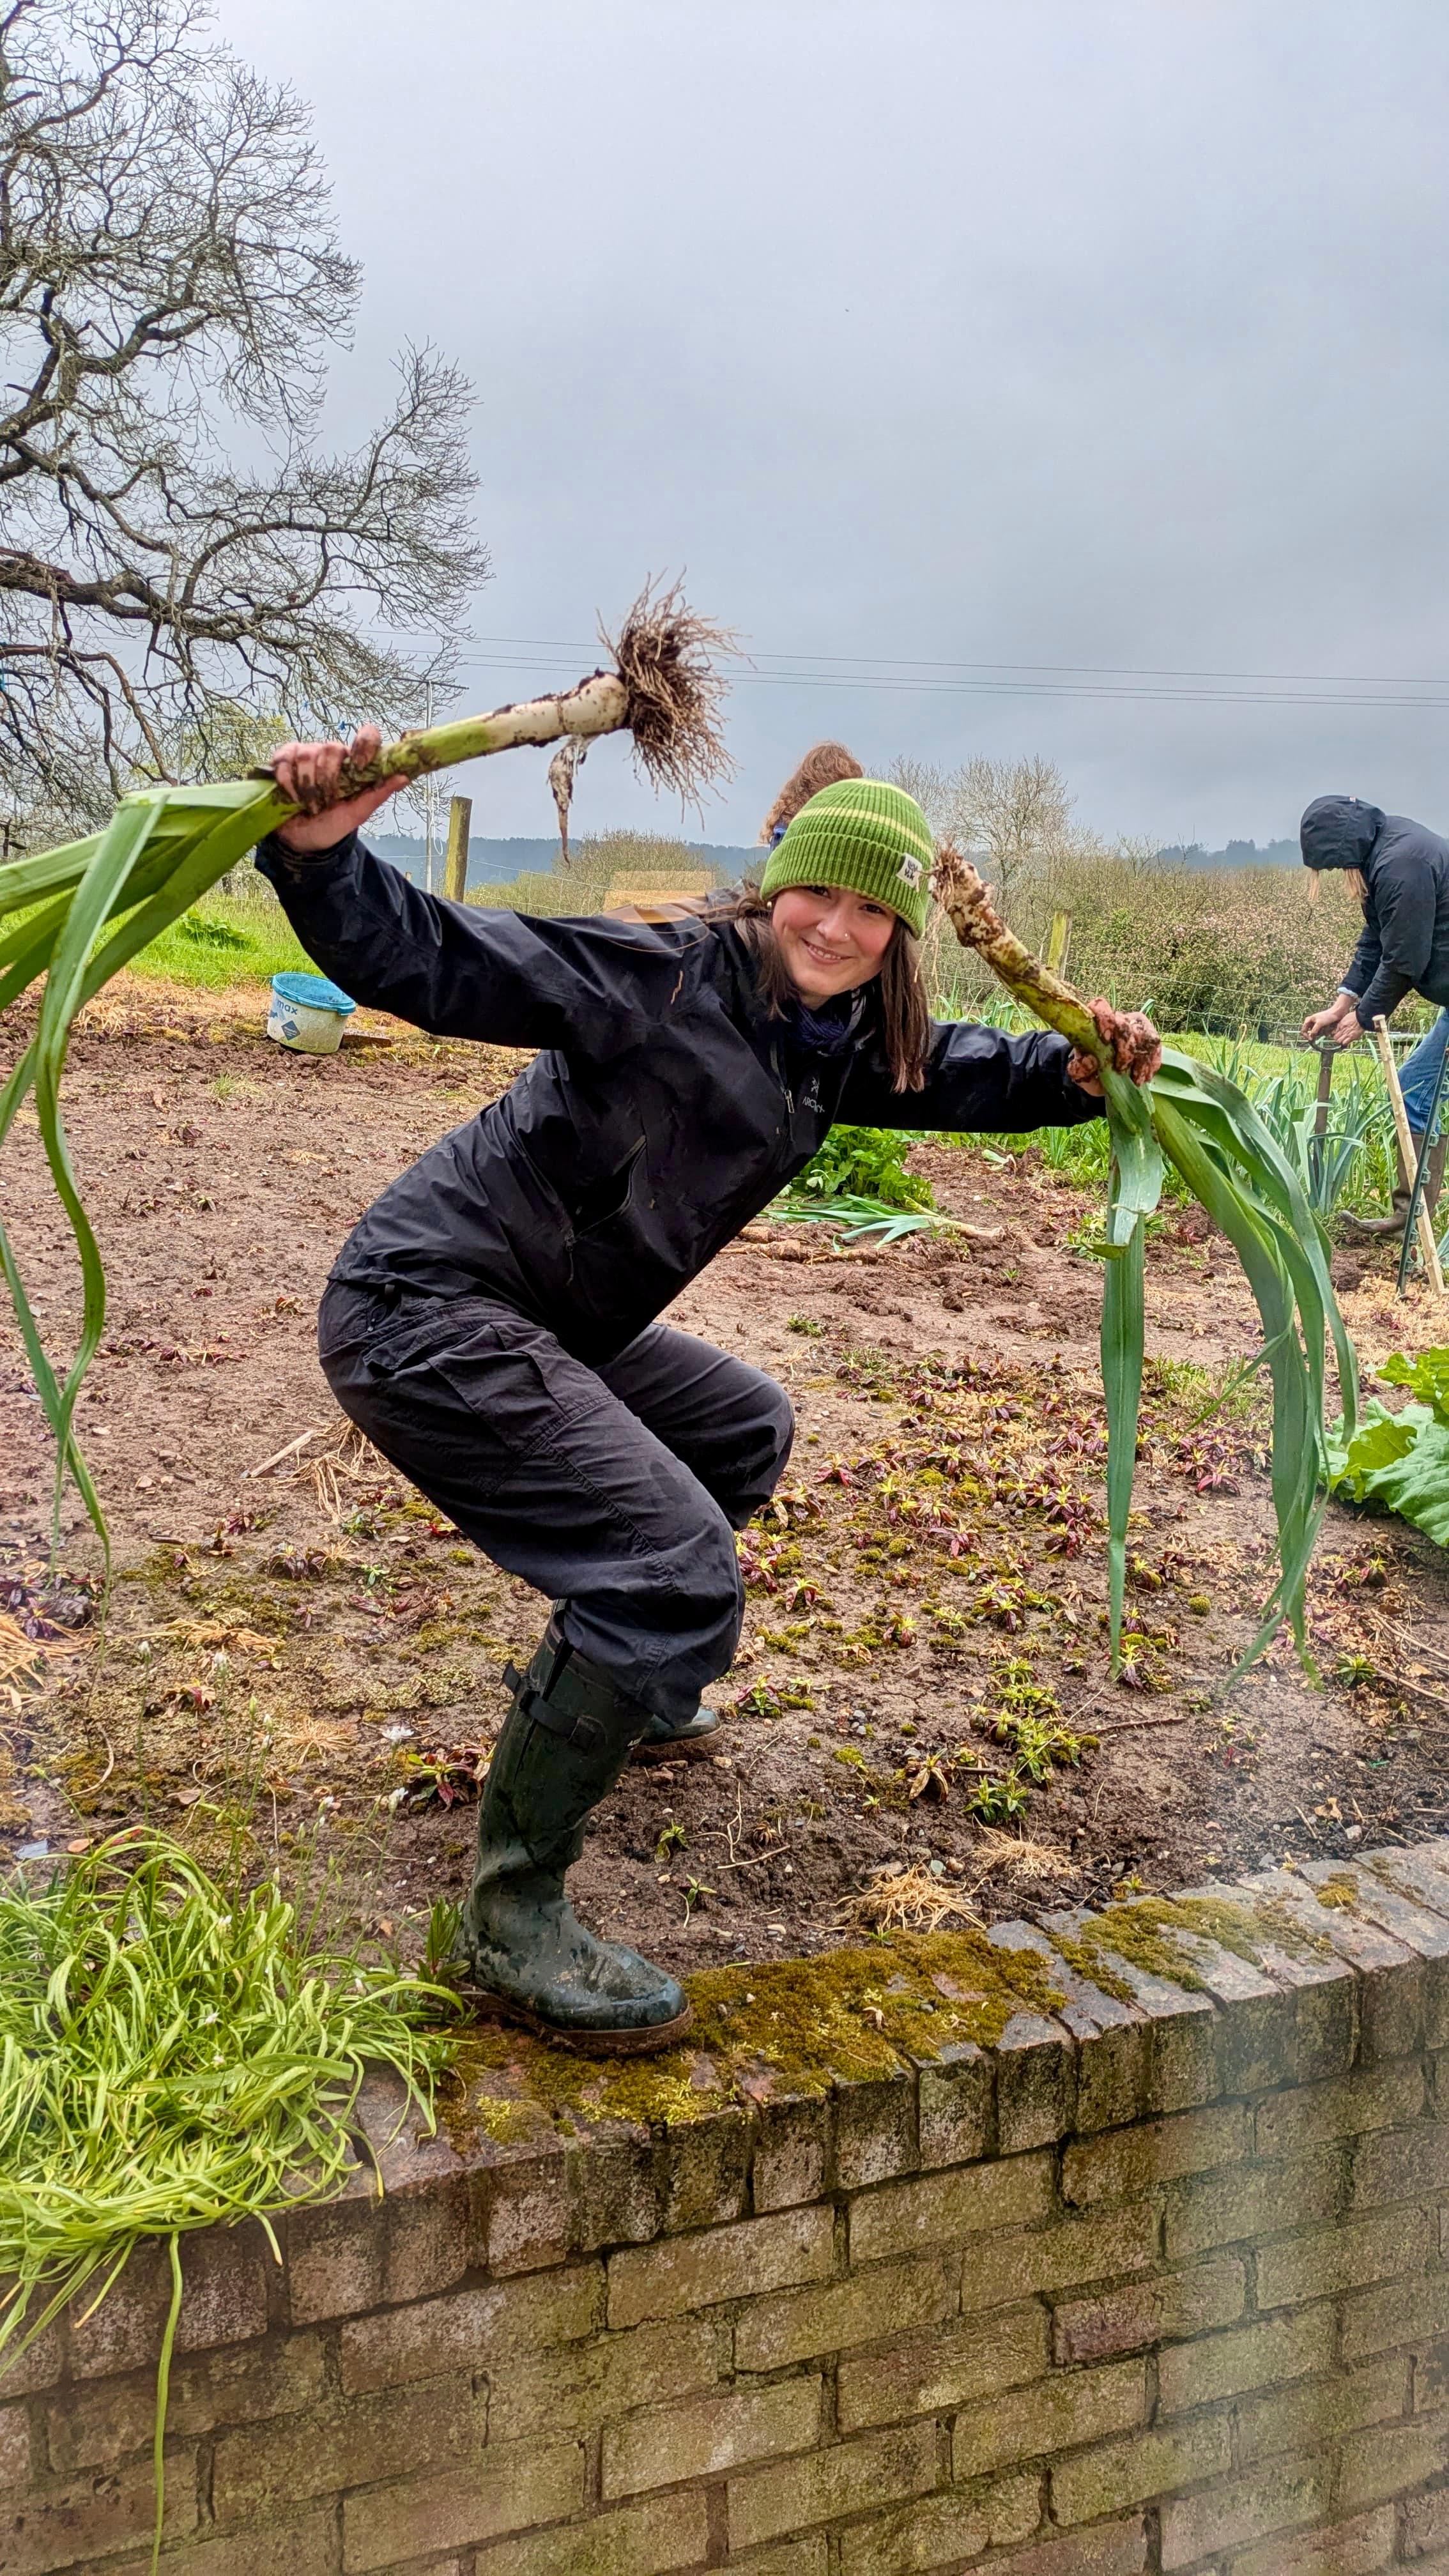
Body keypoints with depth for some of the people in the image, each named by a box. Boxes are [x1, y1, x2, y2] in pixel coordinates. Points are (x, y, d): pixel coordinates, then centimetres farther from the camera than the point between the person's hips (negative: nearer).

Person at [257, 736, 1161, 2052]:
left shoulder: (842, 1045, 9)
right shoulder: (667, 979, -17)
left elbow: (960, 1071, 23)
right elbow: (424, 962, -22)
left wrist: (1075, 1069, 5)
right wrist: (320, 855, -39)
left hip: (544, 1332, 10)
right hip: (424, 1311, -10)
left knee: (745, 1429, 29)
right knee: (681, 1583, -20)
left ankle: (580, 1675, 42)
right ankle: (513, 1915, -8)